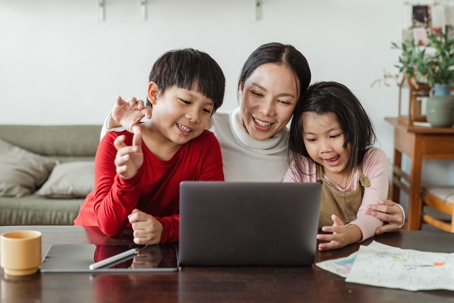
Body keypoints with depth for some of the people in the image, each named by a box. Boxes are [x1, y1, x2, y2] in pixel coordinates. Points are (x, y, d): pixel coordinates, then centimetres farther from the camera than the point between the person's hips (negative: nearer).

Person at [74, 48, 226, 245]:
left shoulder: (207, 146, -9)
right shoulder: (116, 145, -15)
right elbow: (110, 226, -20)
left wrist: (164, 229, -34)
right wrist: (128, 179, -37)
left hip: (160, 251, 1)